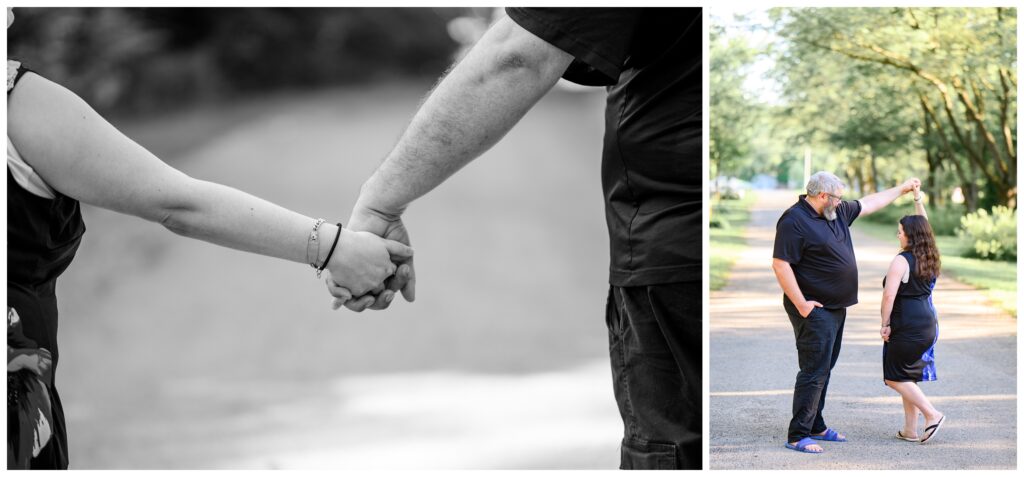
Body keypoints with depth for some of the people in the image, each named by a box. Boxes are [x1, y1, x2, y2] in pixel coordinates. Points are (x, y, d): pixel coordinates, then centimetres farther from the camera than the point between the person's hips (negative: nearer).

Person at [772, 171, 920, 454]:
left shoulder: (837, 212, 11)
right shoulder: (794, 221, -17)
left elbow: (869, 203, 27)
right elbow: (780, 264, -21)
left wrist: (901, 189, 31)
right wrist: (801, 304, -22)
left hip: (835, 308, 9)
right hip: (814, 311, -9)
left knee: (823, 370, 14)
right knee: (813, 372, -10)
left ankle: (816, 427, 23)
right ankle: (797, 436, -7)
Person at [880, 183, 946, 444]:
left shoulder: (901, 260, -14)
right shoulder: (930, 257, 7)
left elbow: (889, 295, -18)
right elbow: (923, 227, 23)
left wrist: (885, 323, -9)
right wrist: (918, 199, 27)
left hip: (907, 325, -8)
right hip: (928, 323, 8)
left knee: (895, 377, 0)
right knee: (908, 377, 14)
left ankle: (932, 414, -7)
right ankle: (910, 429, 15)